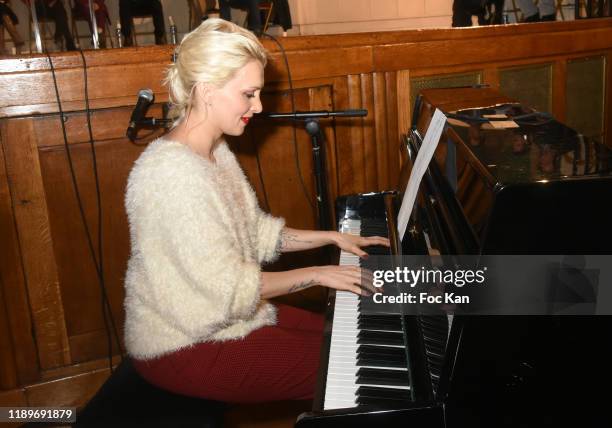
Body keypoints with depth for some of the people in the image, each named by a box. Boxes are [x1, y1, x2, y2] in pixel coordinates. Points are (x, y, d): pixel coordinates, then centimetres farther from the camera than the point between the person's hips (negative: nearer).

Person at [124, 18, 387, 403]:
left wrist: (332, 237, 6)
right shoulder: (171, 172, -28)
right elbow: (229, 288, -27)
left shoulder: (214, 151, 4)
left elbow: (254, 233, 11)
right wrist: (317, 274, -17)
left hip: (213, 318, 9)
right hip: (184, 350, -9)